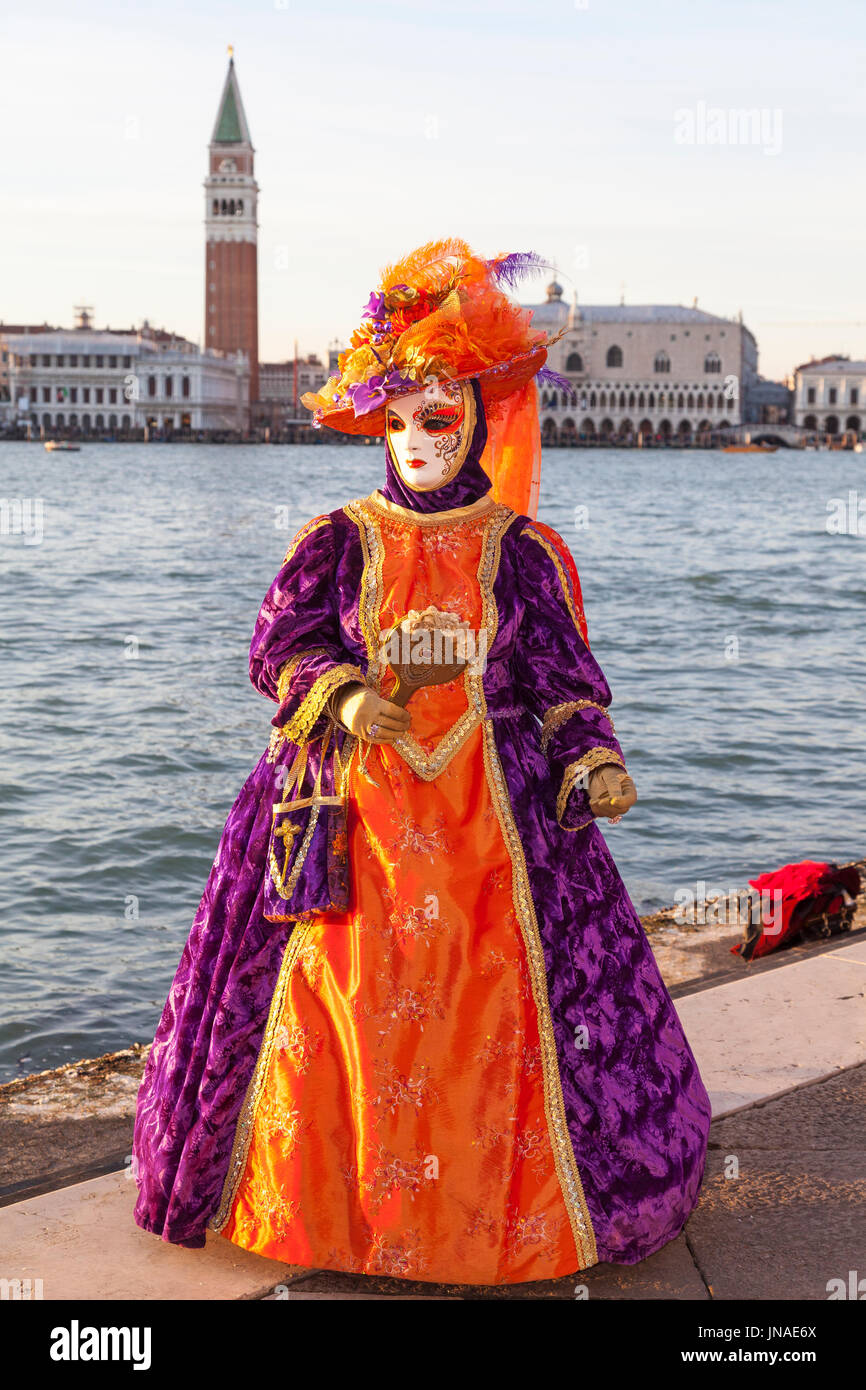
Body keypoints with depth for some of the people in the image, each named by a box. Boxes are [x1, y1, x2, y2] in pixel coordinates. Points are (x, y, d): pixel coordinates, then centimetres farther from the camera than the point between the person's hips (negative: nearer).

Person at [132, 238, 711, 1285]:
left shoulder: (524, 553, 5)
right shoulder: (338, 543, 6)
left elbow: (564, 679, 6)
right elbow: (278, 648, 3)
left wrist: (592, 759, -11)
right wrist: (342, 696, -16)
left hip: (492, 807, 0)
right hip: (350, 806, 0)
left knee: (490, 1002, -1)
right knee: (340, 998, -2)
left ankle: (503, 1202, 15)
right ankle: (330, 1192, 15)